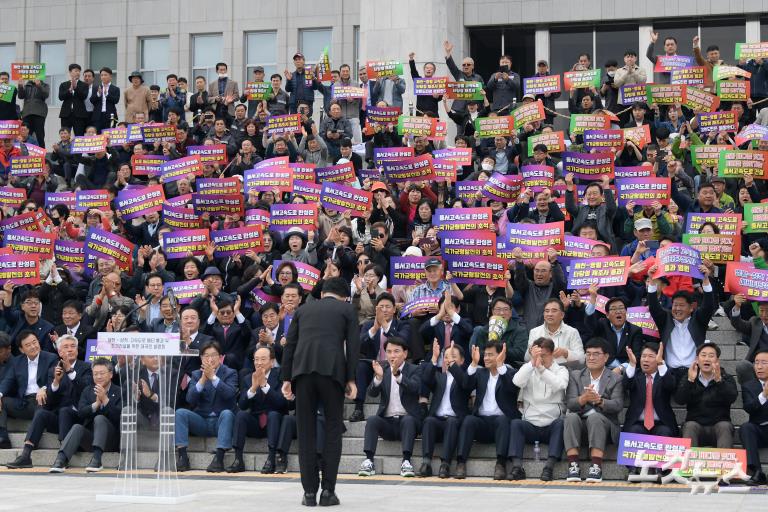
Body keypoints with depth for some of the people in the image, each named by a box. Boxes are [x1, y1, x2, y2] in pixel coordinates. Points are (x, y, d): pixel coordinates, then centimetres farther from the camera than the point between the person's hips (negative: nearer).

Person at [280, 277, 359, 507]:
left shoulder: (303, 309, 24)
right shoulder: (347, 309, 17)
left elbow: (289, 345, 15)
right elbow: (353, 345, 5)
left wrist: (286, 378, 13)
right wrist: (351, 379, 5)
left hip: (302, 369, 2)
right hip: (332, 369, -2)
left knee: (306, 432, 6)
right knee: (333, 430, 6)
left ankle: (310, 492, 5)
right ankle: (328, 490, 1)